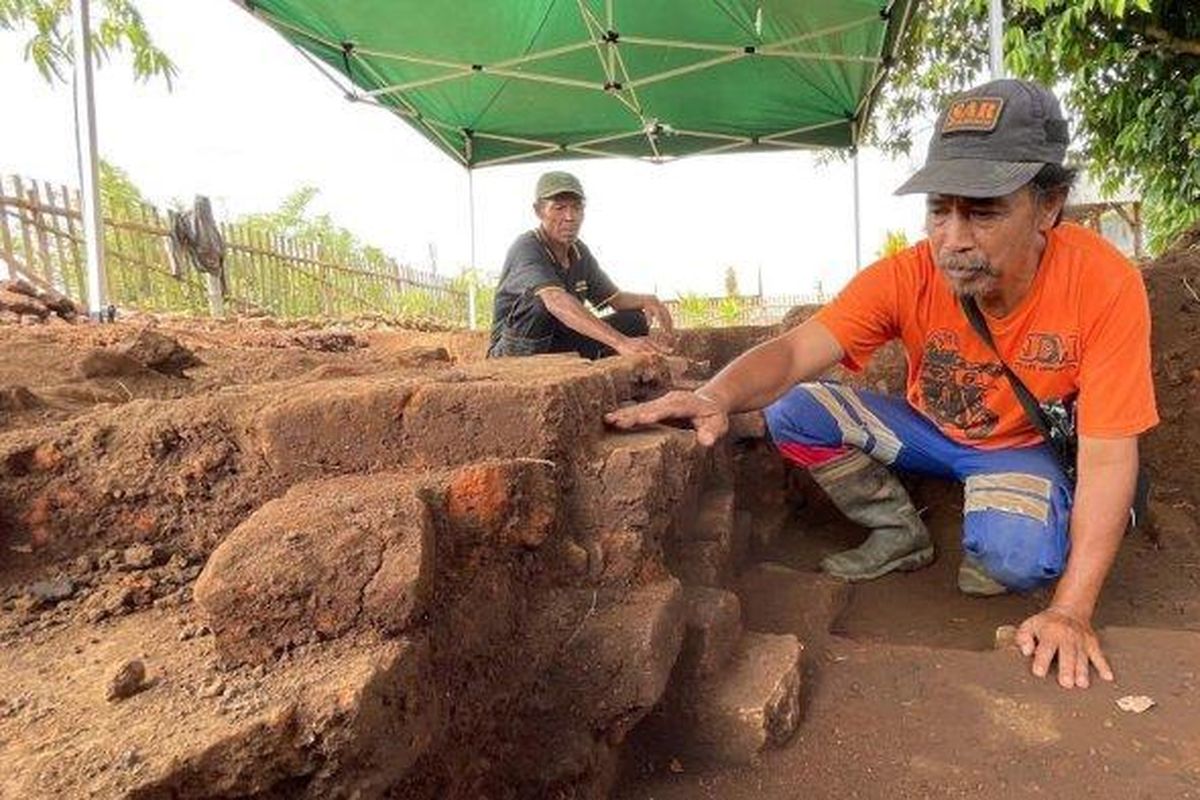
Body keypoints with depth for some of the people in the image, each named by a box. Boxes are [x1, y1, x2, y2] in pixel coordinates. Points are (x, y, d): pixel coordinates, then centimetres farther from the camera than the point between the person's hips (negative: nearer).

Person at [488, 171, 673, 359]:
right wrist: (620, 342, -52)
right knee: (540, 301, -35)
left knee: (633, 321, -3)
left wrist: (645, 300, -16)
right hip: (515, 349, -7)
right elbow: (556, 301, -40)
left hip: (559, 347, 7)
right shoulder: (526, 249, -22)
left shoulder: (580, 252, 4)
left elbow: (614, 298, 10)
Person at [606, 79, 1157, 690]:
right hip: (926, 429, 3)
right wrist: (716, 397, -55)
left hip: (1021, 447, -3)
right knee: (792, 413, -18)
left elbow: (1108, 459, -27)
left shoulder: (1103, 285, -28)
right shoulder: (906, 277, -24)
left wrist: (1070, 609, -33)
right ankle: (901, 533, 3)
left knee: (1019, 555, -36)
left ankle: (988, 554, 4)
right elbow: (795, 350, -32)